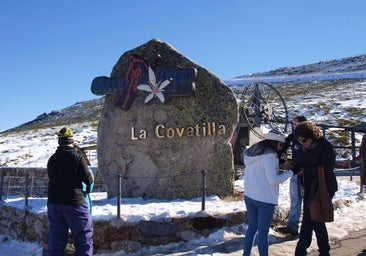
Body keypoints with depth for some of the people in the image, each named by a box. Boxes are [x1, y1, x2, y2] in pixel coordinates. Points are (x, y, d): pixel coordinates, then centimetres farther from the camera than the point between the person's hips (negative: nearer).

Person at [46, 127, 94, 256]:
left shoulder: (52, 159, 6)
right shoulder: (77, 157, -10)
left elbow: (52, 179, 13)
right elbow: (88, 180, -7)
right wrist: (91, 177, 15)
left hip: (53, 203, 6)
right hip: (74, 203, -5)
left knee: (56, 238, 12)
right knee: (84, 236, 2)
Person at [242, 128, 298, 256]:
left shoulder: (251, 152, 7)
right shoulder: (270, 156, -17)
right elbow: (273, 180, -20)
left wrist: (279, 165, 9)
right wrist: (290, 172, -9)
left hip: (249, 196, 8)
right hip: (265, 199, -8)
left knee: (252, 227, 19)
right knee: (263, 232, 2)